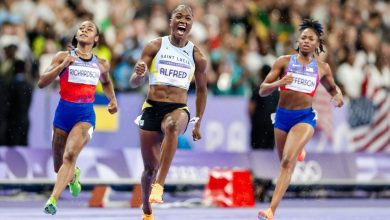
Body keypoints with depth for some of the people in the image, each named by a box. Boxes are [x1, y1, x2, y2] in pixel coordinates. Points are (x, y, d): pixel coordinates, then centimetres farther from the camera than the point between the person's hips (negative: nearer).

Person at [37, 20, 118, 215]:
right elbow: (41, 83, -5)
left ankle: (53, 200, -31)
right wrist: (63, 65, -16)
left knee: (70, 155, -26)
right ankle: (74, 175, 47)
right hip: (64, 111, 0)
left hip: (86, 115, 0)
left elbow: (106, 83, 34)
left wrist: (113, 101, 19)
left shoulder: (102, 65, 11)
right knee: (59, 166, 10)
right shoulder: (64, 57, 3)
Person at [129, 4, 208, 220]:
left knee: (173, 126, -39)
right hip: (152, 108, 1)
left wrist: (198, 124, 17)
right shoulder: (154, 46, 2)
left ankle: (159, 185, -42)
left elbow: (201, 90, 17)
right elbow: (133, 83, -1)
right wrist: (138, 74, -25)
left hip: (178, 109, -1)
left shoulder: (196, 55, 5)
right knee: (150, 167, 4)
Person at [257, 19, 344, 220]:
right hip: (282, 116, 2)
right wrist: (278, 83, -22)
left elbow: (332, 88, 25)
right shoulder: (284, 62, 0)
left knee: (288, 161, -22)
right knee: (284, 162, 17)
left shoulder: (322, 68, 5)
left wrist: (338, 96, 1)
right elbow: (262, 90, -1)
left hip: (305, 117, -2)